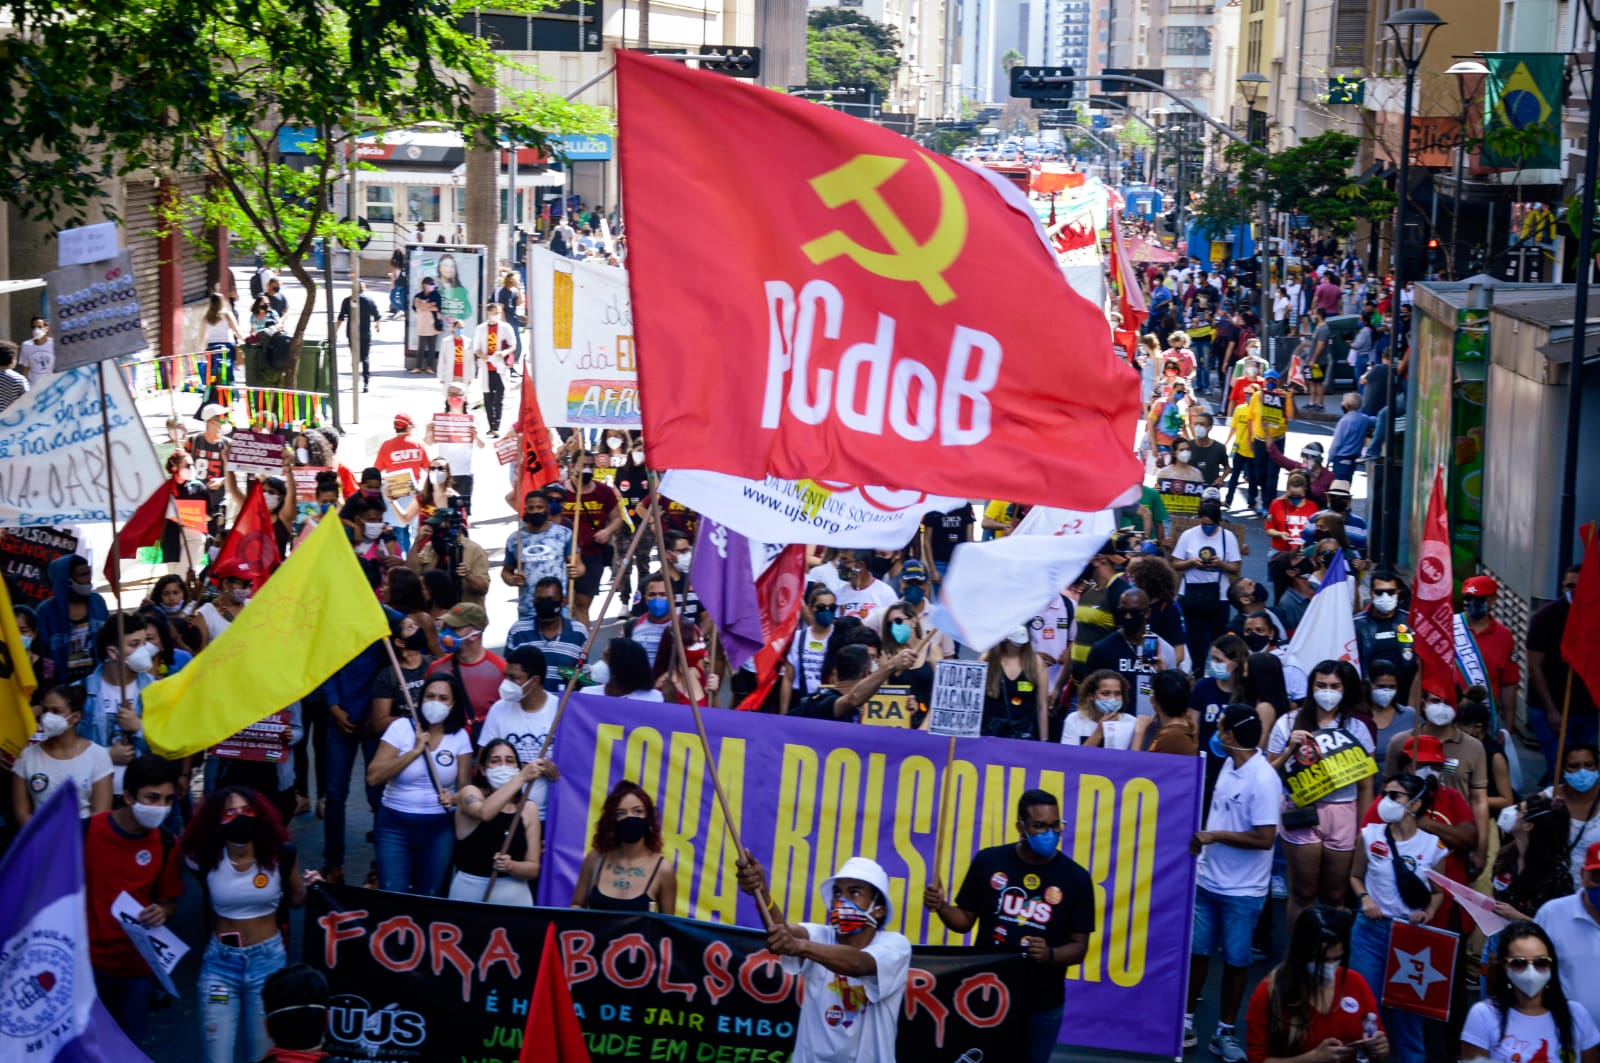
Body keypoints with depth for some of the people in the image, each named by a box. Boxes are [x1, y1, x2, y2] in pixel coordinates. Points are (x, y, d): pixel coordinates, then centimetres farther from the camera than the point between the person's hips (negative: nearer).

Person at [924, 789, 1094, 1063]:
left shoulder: (1075, 878, -7)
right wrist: (941, 907, -16)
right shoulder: (988, 861, -4)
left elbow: (1079, 946, -4)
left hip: (1042, 1005, 0)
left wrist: (1050, 954, -24)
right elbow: (965, 920, 5)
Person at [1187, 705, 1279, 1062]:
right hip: (1207, 880, 6)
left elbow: (1265, 838, -24)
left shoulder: (1263, 779, -21)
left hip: (1242, 891, -6)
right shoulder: (1229, 765, 3)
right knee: (1196, 950, 11)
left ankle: (1225, 1032, 20)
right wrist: (1200, 840, 4)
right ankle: (1186, 1022, 22)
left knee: (1235, 960, 8)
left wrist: (1214, 836, -19)